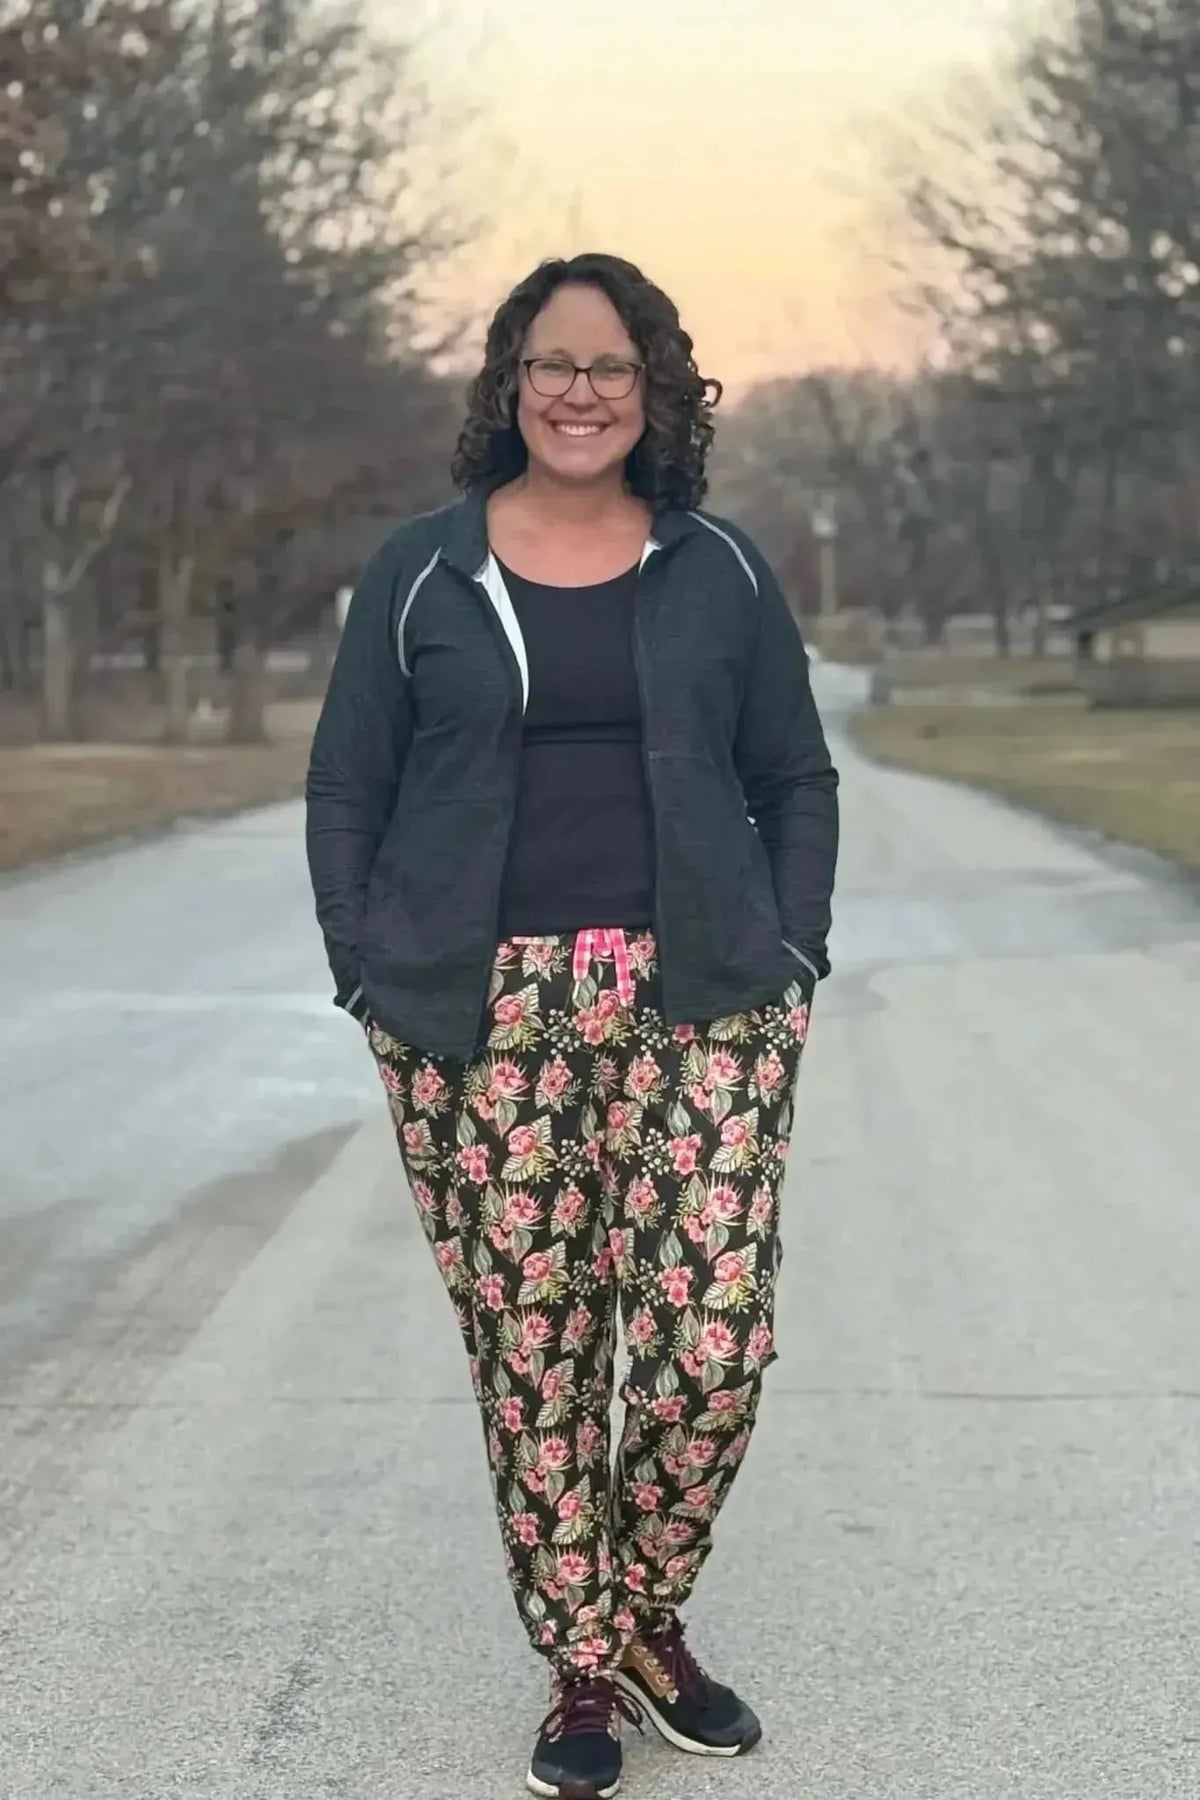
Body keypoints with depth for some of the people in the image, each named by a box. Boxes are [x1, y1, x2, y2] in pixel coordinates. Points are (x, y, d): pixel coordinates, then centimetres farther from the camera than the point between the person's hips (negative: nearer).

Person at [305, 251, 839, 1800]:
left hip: (696, 1004, 1)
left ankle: (649, 1617, 19)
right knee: (532, 1354, 1)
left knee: (712, 1339, -7)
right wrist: (376, 977, -1)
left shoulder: (716, 569, 9)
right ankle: (581, 1666, 19)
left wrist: (791, 954, 3)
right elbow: (344, 790, 8)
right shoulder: (421, 571, 6)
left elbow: (796, 781, 14)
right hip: (483, 1017, 0)